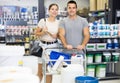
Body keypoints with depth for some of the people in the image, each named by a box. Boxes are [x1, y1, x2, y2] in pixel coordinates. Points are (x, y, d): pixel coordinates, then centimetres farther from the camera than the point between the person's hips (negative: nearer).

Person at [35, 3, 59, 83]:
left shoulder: (59, 23, 1)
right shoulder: (43, 21, -2)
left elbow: (57, 36, -1)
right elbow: (36, 33, 2)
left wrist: (48, 32, -13)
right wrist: (43, 32, -16)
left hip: (53, 46, 1)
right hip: (43, 45, -1)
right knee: (40, 71, 5)